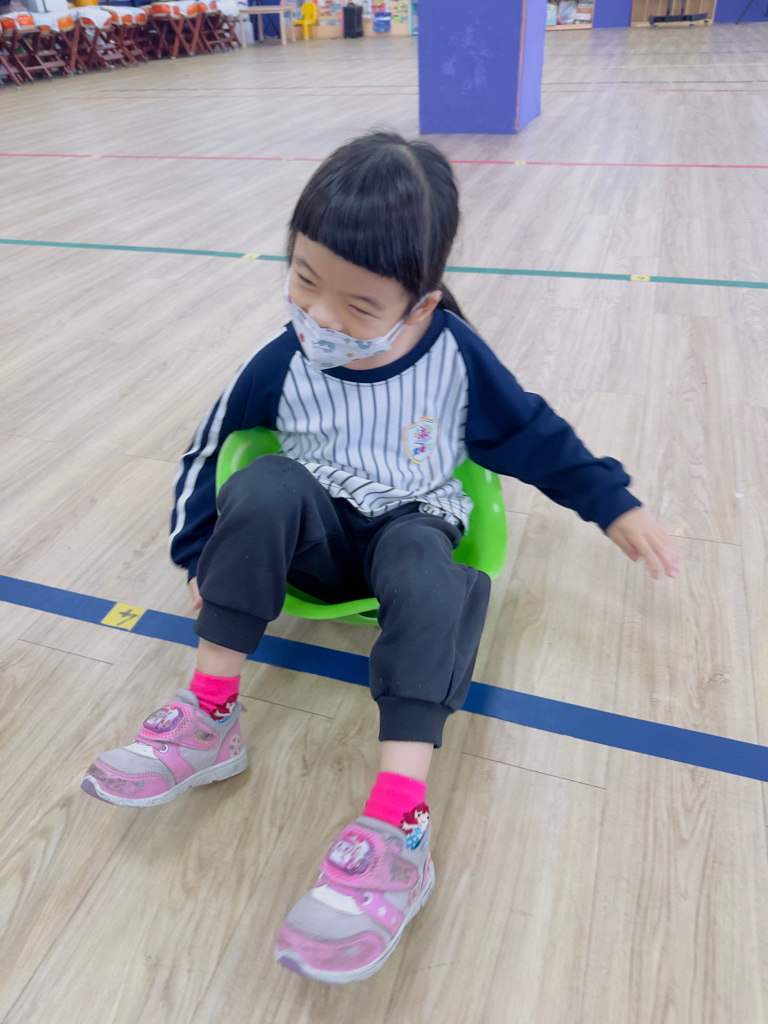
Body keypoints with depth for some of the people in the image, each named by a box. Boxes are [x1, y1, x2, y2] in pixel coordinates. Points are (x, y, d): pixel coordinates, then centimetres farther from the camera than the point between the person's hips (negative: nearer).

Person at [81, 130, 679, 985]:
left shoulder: (454, 353, -11)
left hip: (412, 530, -1)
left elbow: (534, 436, 1)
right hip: (317, 537, 2)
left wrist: (615, 505, 2)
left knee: (422, 570, -36)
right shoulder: (282, 366, -9)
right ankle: (208, 721, -25)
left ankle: (397, 832, -41)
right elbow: (205, 455, 3)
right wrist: (204, 559, 0)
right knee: (266, 484, -30)